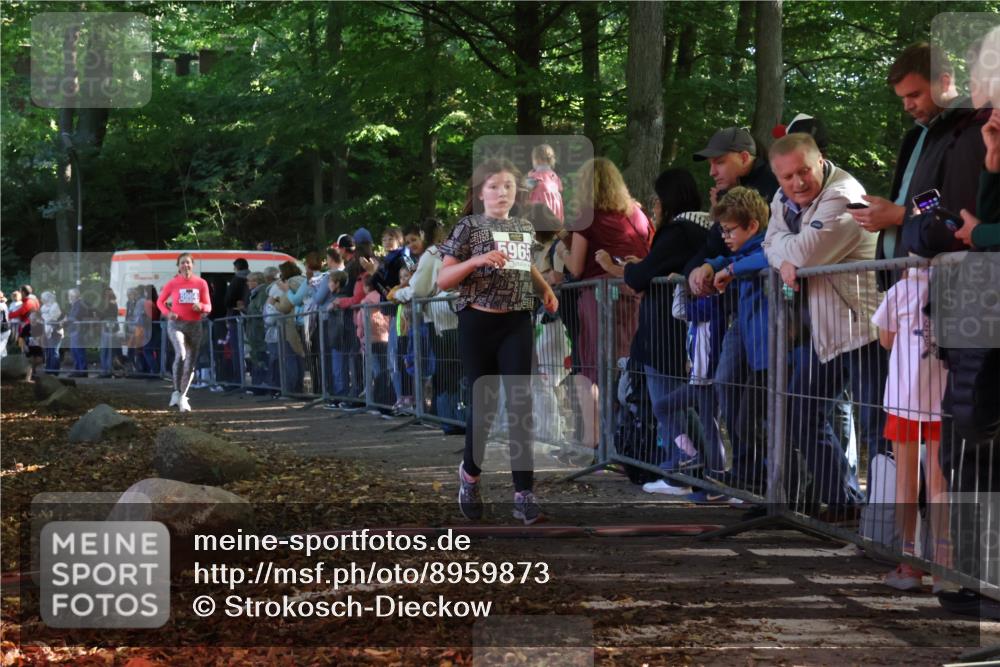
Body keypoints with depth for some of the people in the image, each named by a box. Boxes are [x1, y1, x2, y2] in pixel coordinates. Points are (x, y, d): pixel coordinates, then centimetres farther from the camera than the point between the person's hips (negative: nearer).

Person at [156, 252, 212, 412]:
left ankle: (182, 397, 21)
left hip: (194, 325, 3)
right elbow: (160, 301, 9)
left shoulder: (201, 283, 2)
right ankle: (177, 392, -22)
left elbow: (208, 307, 5)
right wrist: (168, 313, -10)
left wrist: (201, 306, -19)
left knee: (190, 363, 7)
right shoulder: (172, 283, 0)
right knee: (181, 354, -27)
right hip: (176, 324, -3)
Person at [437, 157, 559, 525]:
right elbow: (442, 280, -7)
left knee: (519, 405, -7)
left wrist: (545, 287, 14)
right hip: (479, 323, -3)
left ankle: (524, 493, -7)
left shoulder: (524, 227, 11)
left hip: (517, 324, 3)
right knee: (484, 404, 5)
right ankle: (470, 472, 32)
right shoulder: (469, 226, -4)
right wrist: (477, 260, -22)